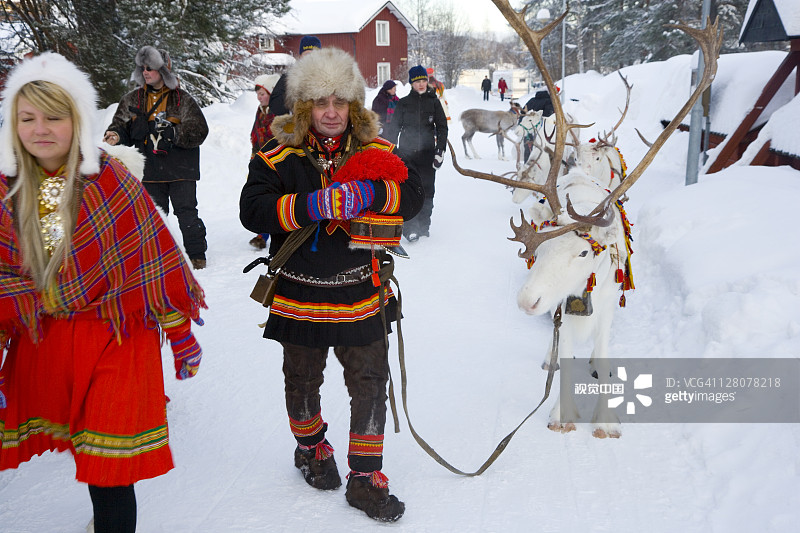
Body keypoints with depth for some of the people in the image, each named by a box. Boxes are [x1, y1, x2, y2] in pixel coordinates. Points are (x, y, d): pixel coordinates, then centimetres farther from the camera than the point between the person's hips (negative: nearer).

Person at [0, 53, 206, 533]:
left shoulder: (112, 179, -11)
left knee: (108, 471, -3)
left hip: (116, 336, -4)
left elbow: (156, 258, -6)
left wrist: (181, 332, -2)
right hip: (40, 338, 4)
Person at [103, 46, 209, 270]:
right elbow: (121, 124, 13)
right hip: (150, 170, 4)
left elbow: (198, 131, -10)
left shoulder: (182, 99, -2)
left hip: (180, 169, -4)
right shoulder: (133, 99, 10)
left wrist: (170, 132, -21)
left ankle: (196, 254, 9)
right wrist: (116, 135, -10)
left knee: (187, 212, -3)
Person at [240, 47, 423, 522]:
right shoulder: (280, 156, -7)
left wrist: (368, 194, -27)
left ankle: (366, 478, 23)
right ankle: (311, 448, 47)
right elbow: (252, 210, -19)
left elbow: (413, 195, -8)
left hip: (360, 294, 1)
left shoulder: (375, 150, 1)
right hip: (301, 297, -1)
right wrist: (313, 205, -32)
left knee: (370, 385, 6)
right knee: (303, 384, 18)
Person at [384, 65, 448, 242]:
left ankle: (424, 226, 16)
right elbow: (394, 128, 10)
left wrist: (441, 151, 1)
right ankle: (410, 228, -6)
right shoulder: (403, 103, 5)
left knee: (427, 191, 3)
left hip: (427, 154, 1)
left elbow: (442, 127, 9)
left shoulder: (434, 102, 6)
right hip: (406, 153, -1)